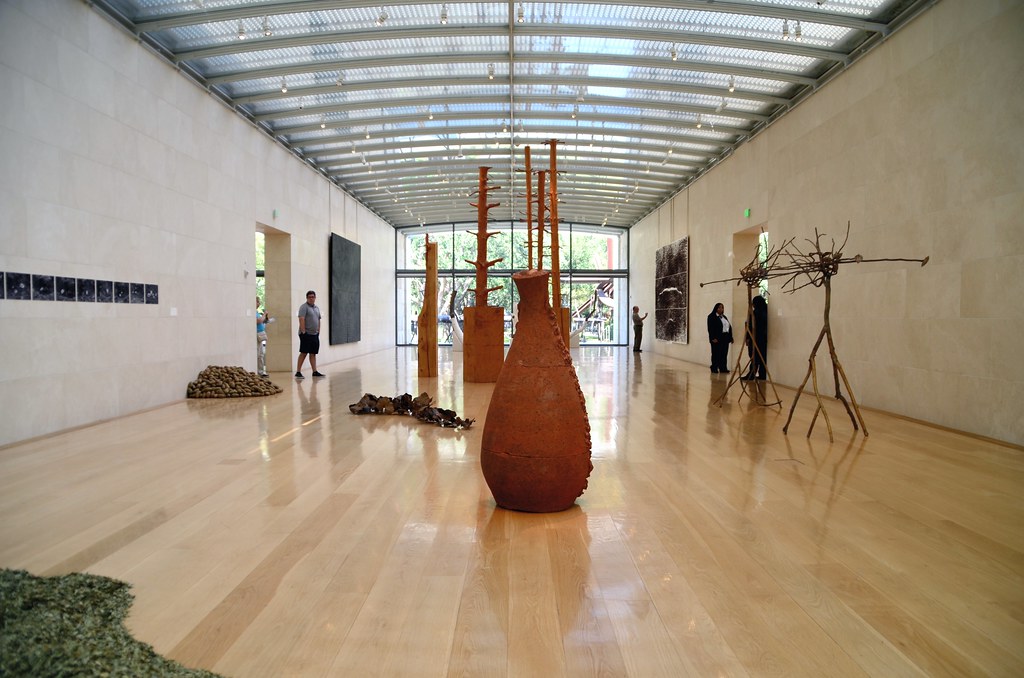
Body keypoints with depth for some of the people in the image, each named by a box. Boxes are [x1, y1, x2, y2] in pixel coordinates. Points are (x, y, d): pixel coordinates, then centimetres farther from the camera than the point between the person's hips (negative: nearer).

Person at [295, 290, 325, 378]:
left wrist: (318, 331, 15)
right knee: (303, 353, -8)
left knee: (313, 353, 9)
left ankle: (315, 372, 11)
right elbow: (301, 320, -16)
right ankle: (298, 372, -5)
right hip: (306, 334, -7)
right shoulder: (304, 307, -8)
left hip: (315, 334, 7)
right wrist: (303, 332, -21)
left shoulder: (317, 308, 17)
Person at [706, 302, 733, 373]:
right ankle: (714, 369, 3)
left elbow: (729, 327, 18)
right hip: (717, 339, -7)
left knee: (724, 354, 5)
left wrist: (730, 337, 10)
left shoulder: (724, 317, 20)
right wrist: (713, 338, -19)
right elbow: (710, 328, -11)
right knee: (716, 354, -3)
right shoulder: (712, 317, -4)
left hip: (725, 338, 7)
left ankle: (723, 369, 9)